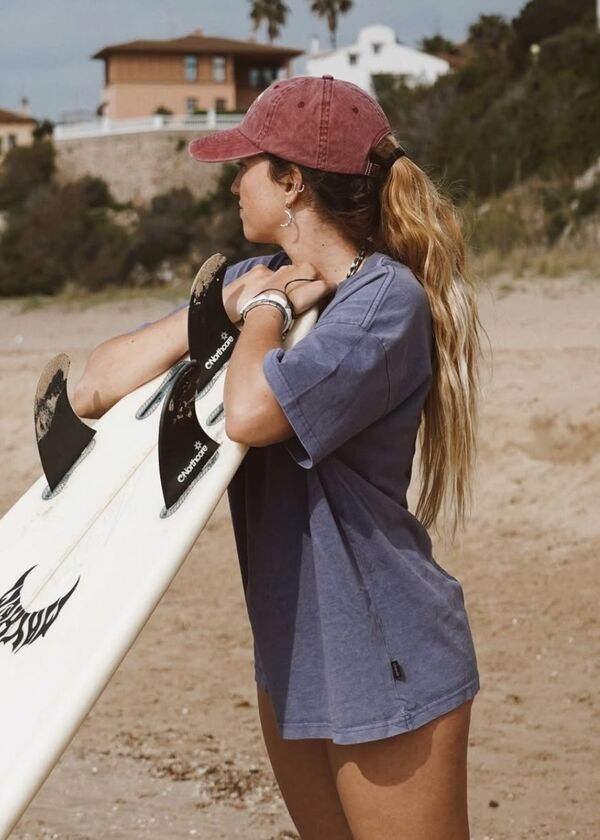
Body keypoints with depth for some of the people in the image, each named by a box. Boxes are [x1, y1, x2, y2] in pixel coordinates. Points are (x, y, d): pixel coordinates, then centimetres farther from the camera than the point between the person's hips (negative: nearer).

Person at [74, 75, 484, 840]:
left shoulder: (388, 298, -17)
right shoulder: (251, 279, 7)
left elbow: (253, 413, -32)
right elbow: (95, 389, -1)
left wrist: (266, 305, -13)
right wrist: (221, 309, -12)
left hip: (385, 661, -8)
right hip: (293, 653, 8)